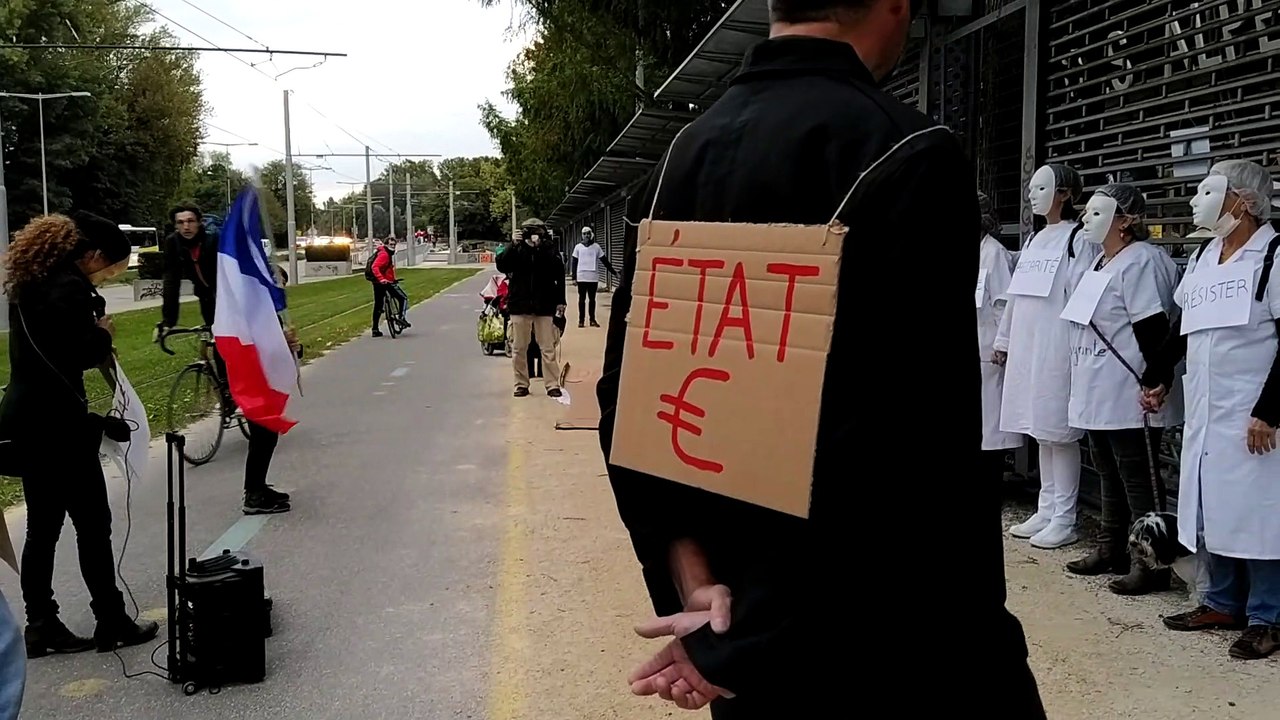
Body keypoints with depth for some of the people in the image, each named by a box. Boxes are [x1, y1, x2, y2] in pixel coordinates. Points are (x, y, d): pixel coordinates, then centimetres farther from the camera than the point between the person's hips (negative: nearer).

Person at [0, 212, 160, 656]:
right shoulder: (69, 287, -16)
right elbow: (77, 354, -24)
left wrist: (92, 334, 6)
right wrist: (102, 334, -7)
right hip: (56, 422, -9)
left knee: (42, 528, 13)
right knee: (93, 523, 1)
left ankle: (41, 627, 18)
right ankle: (112, 624, 10)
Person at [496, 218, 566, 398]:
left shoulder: (549, 251, 0)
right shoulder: (516, 250, 2)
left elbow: (559, 276, 1)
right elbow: (501, 265, -13)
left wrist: (560, 301, -4)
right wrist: (513, 245, -22)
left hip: (544, 306, -1)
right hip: (520, 305, 1)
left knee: (548, 349, 1)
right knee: (519, 348, 6)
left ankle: (553, 385, 6)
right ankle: (521, 384, 16)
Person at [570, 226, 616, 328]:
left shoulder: (596, 247, 4)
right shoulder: (578, 247, 5)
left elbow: (604, 261, 9)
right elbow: (574, 263, 6)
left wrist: (613, 271, 6)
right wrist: (574, 277, 0)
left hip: (593, 277, 0)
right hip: (581, 277, 0)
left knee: (592, 299, 5)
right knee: (582, 299, 4)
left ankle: (592, 320, 12)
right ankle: (581, 320, 7)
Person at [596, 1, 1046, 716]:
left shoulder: (685, 155, 3)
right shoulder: (910, 153, -19)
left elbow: (628, 392, 2)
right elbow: (898, 441, -26)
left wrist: (692, 577, -5)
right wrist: (736, 648, -19)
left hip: (739, 602, 7)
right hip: (895, 643, -6)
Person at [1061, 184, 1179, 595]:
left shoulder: (1141, 262, -15)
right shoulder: (1101, 262, 15)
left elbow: (1152, 330, -20)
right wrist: (1085, 385, 20)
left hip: (1129, 398, -10)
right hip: (1099, 395, 10)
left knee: (1139, 481, -3)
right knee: (1111, 477, 18)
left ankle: (1150, 565, 4)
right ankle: (1111, 551, 28)